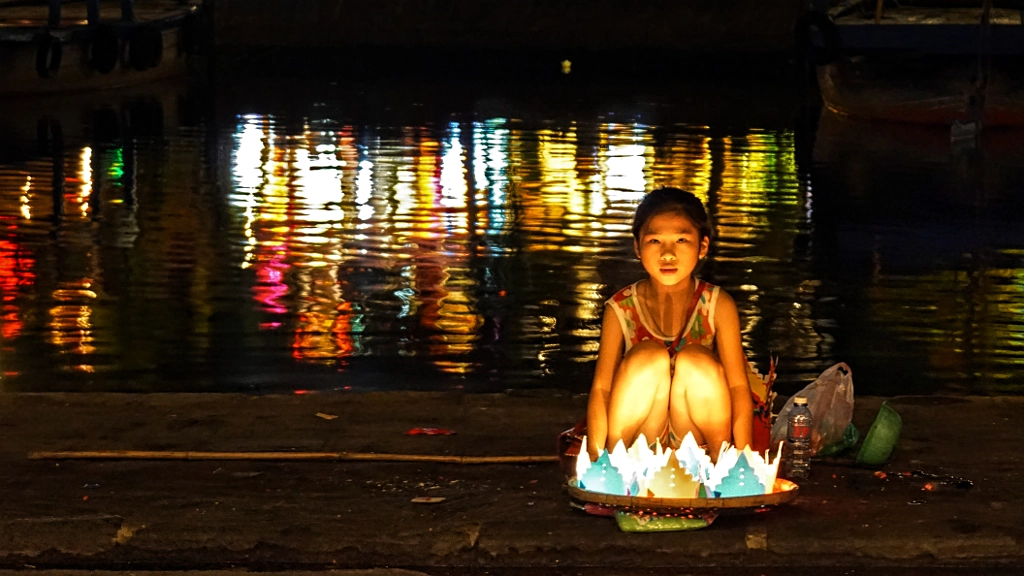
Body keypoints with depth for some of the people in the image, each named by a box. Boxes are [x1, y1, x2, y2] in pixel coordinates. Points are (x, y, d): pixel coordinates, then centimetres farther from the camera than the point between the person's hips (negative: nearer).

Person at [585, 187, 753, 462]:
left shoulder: (718, 305, -8)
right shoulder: (621, 309, -7)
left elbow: (739, 386, -12)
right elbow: (601, 387, -10)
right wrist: (595, 460, -20)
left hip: (695, 438, 0)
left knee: (696, 359, -26)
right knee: (648, 356, -26)